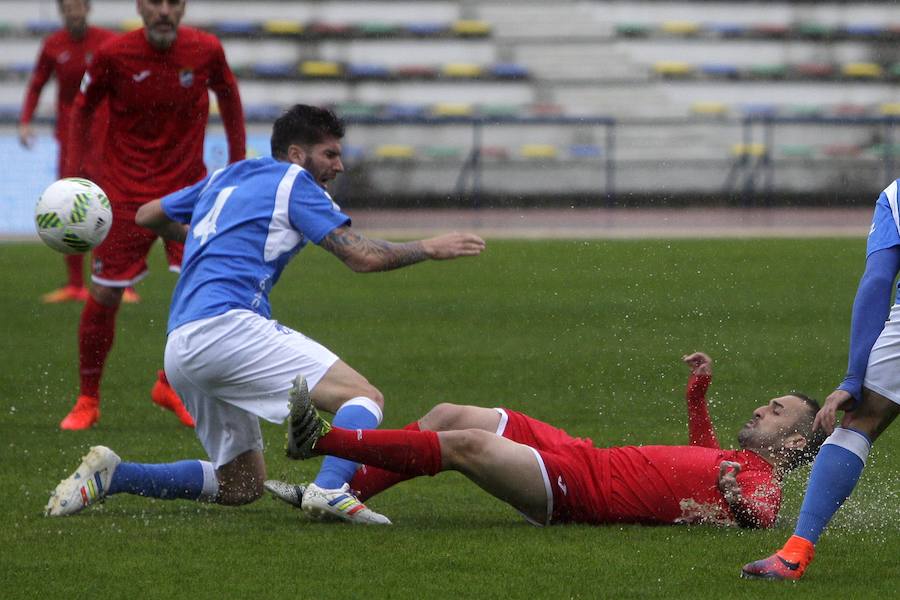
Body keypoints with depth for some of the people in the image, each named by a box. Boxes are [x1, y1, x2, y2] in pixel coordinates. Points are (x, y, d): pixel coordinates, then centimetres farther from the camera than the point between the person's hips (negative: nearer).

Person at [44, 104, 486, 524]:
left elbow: (148, 216, 38)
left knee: (241, 485, 16)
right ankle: (331, 489, -37)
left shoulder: (225, 178, 25)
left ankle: (111, 475, 6)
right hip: (226, 326, -8)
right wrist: (430, 248, 11)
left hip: (179, 348, 8)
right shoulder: (294, 183, 3)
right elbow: (361, 256, -3)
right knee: (365, 398, -12)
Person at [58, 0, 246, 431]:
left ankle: (172, 387, 12)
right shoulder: (114, 55, -12)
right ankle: (87, 401, 17)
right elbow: (82, 110, 3)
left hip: (187, 186, 1)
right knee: (104, 296, -2)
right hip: (124, 192, -1)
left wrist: (237, 165, 14)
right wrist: (72, 178, -3)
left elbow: (228, 97, 12)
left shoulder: (206, 51, -8)